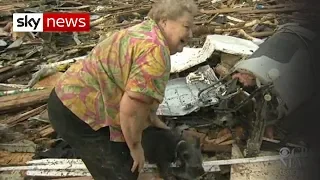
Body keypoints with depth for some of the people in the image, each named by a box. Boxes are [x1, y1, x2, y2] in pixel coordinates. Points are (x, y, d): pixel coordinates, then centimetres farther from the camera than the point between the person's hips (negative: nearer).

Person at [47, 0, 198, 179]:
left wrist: (153, 119, 24)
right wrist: (135, 146, -11)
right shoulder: (155, 51, -24)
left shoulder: (145, 32, 10)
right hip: (78, 111, -10)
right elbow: (131, 108, -27)